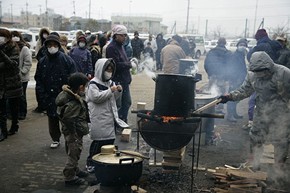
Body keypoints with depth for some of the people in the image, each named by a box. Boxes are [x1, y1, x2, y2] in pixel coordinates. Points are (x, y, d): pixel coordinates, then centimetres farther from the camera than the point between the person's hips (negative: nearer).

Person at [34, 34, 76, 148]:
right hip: (50, 97, 3)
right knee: (52, 119, 11)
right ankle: (55, 139, 27)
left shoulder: (67, 60, -6)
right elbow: (38, 80, 8)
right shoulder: (42, 62, 5)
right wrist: (42, 96, -2)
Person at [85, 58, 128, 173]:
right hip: (98, 118, -8)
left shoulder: (110, 82, 16)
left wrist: (118, 91, 0)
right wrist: (110, 91, -20)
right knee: (99, 141, -5)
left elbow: (114, 98, 21)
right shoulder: (93, 84, -9)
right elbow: (96, 97, -22)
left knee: (110, 139, 11)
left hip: (110, 116, 8)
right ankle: (90, 163, 7)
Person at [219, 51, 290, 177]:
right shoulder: (252, 75, -3)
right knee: (255, 138, 14)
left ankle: (279, 167, 27)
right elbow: (244, 90, 2)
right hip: (261, 113, 5)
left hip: (280, 114, -4)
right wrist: (229, 96, -11)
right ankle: (254, 165, 32)